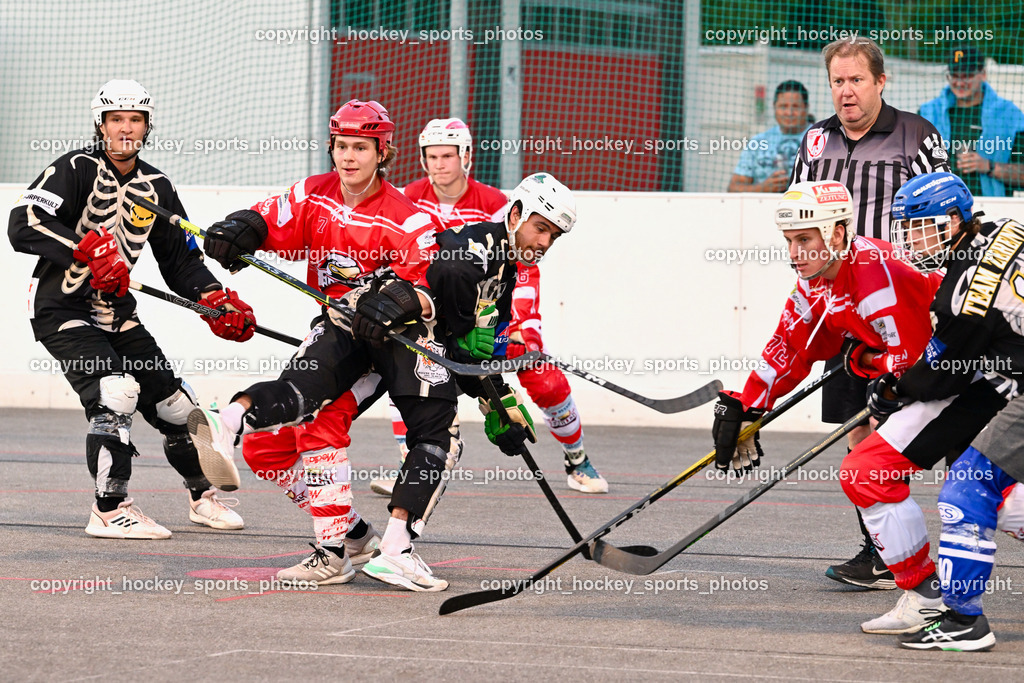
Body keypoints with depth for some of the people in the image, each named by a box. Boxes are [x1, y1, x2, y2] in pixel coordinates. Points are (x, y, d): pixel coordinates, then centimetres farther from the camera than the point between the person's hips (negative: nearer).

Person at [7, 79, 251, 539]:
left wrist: (217, 300, -6)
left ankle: (202, 497, 32)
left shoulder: (157, 188, 6)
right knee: (116, 392, -26)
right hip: (62, 310, -6)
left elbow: (181, 260, 11)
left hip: (117, 313, 7)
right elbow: (22, 225, -27)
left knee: (173, 404, 7)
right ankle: (109, 510, -17)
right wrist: (87, 248, -37)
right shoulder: (76, 170, -14)